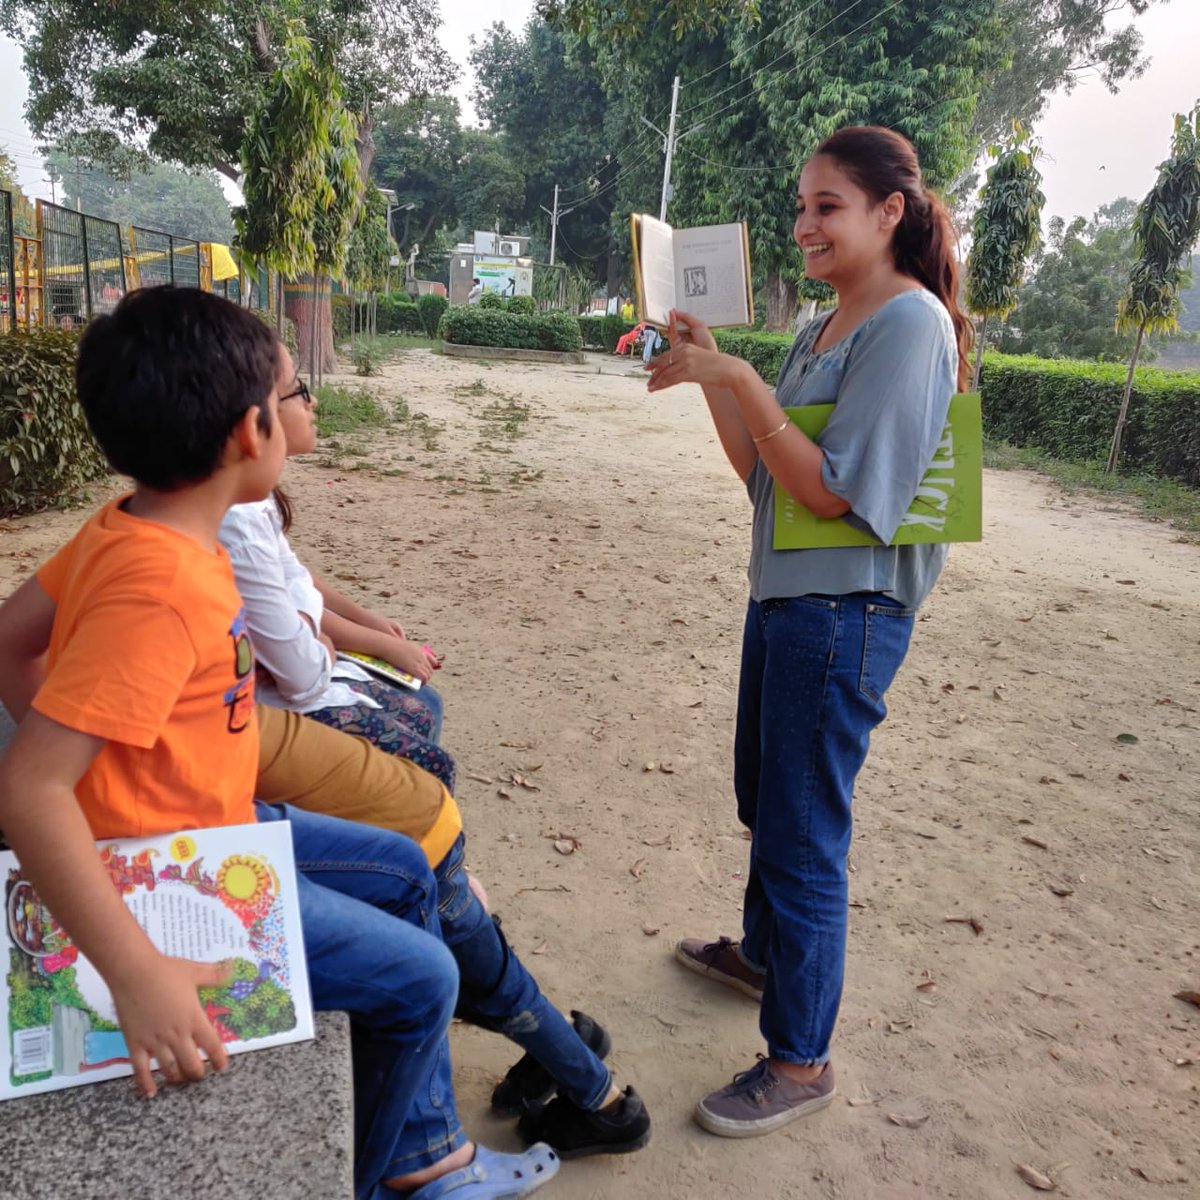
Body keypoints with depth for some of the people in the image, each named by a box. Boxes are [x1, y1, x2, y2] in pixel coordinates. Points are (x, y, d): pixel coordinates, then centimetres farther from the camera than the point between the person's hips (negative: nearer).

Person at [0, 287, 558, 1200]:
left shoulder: (129, 529, -2)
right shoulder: (159, 585, -31)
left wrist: (101, 759, 8)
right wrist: (139, 976, -35)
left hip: (211, 825, 10)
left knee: (406, 873, 18)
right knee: (420, 980, -1)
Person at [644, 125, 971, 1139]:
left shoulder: (911, 324, -14)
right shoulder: (827, 329, 13)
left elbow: (829, 488, -21)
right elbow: (762, 472, 11)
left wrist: (739, 378, -21)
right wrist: (708, 374, 3)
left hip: (846, 610, -9)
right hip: (784, 597, 9)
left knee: (802, 832, 0)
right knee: (763, 796, 23)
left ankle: (801, 1062, 18)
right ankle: (764, 952, 48)